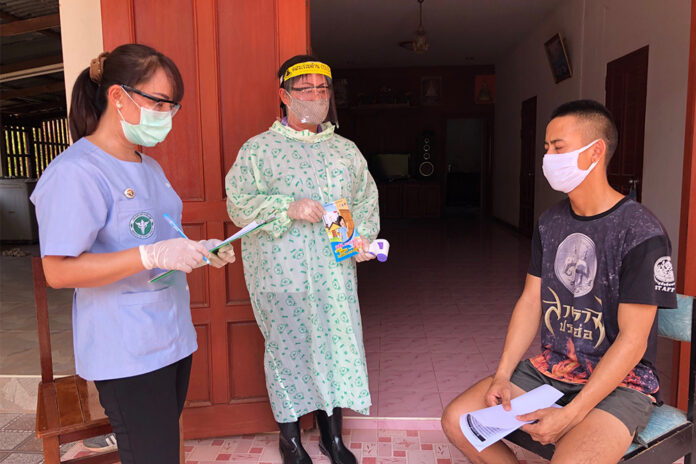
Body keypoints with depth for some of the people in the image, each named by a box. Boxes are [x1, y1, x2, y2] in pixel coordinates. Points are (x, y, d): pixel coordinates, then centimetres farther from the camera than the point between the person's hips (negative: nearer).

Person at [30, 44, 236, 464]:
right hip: (127, 355, -8)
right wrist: (153, 255, -27)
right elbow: (59, 271, -20)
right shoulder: (76, 171, -16)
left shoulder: (148, 165, 13)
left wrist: (199, 251, 3)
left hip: (173, 339, 8)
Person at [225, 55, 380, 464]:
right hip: (282, 275, -3)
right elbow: (239, 203, -7)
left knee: (338, 344, 9)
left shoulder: (346, 149, 12)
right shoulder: (258, 149, 0)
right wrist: (288, 208, -20)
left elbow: (366, 199, 14)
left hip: (335, 272, 4)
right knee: (288, 348, 8)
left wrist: (363, 237, -3)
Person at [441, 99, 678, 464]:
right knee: (456, 420, -4)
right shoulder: (550, 222, 4)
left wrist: (571, 414, -22)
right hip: (550, 368, 6)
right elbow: (530, 301, 6)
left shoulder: (641, 233, -16)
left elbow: (633, 339, -18)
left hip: (619, 383, -5)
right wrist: (503, 375, -4)